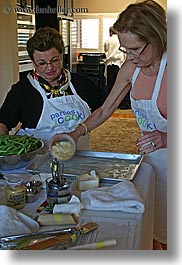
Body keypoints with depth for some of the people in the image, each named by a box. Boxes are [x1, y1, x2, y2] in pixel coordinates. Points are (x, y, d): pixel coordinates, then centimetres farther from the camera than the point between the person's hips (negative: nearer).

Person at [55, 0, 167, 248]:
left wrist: (166, 139, -34)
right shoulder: (131, 68, -4)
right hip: (150, 158, 5)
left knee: (170, 233, 8)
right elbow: (105, 110, 7)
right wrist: (77, 133, -3)